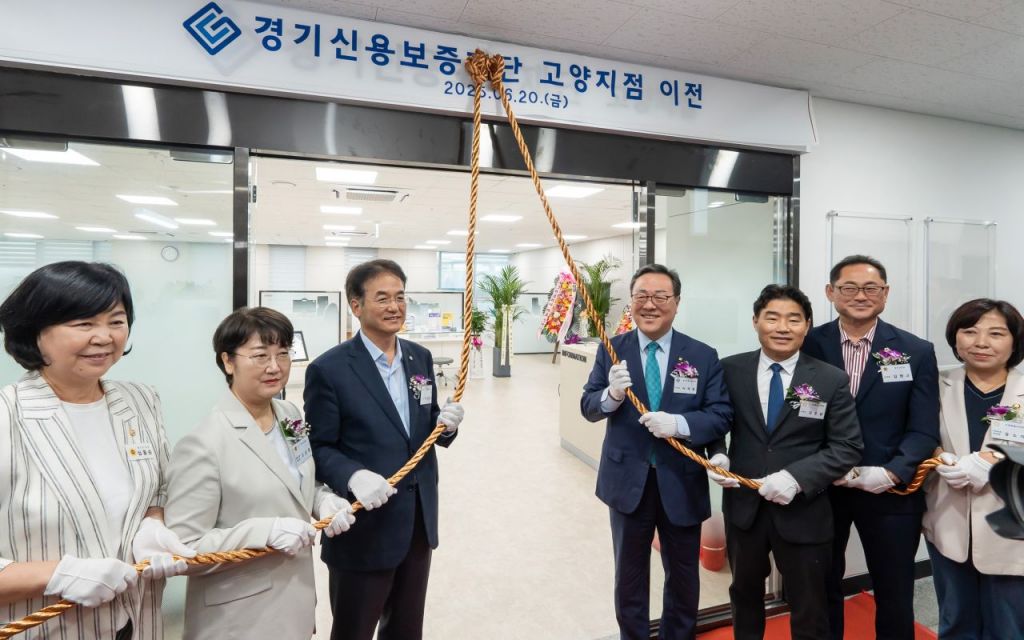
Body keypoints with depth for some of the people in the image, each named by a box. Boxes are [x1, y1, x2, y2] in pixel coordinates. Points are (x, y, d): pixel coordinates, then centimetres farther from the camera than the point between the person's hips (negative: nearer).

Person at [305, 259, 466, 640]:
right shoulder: (329, 369, -14)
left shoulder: (421, 358, 4)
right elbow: (318, 448, -11)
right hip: (364, 524, -5)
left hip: (419, 519, 6)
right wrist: (354, 476, -29)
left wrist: (447, 424, -11)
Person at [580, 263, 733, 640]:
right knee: (629, 574, 20)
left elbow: (721, 415, -8)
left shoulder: (704, 356, -6)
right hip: (627, 481, 0)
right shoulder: (611, 350, -5)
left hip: (681, 483, 1)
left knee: (683, 575, 22)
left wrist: (679, 423, -26)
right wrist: (611, 394, -27)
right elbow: (588, 408, -6)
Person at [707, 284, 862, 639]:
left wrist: (797, 477, -22)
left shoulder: (832, 381, -7)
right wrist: (717, 455, -14)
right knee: (745, 594, 25)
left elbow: (848, 448, -9)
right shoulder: (729, 370, -5)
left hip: (803, 512, -1)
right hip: (743, 506, 2)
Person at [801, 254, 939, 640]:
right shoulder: (807, 346, -5)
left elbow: (924, 430, -4)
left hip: (892, 493, 1)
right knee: (822, 590, 18)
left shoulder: (917, 352, -1)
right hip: (820, 488, 0)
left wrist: (892, 473, -18)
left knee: (895, 595, 17)